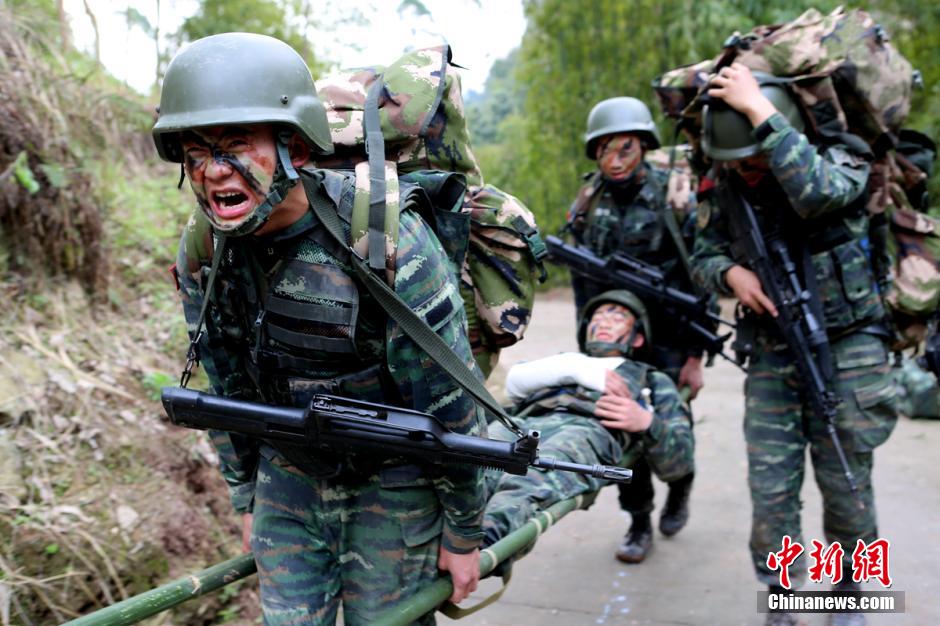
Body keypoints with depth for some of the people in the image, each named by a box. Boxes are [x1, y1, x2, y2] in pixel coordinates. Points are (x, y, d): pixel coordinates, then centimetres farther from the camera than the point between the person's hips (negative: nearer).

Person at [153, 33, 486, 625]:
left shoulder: (388, 242, -29)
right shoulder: (203, 252, -11)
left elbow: (450, 404, -21)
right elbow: (229, 388, 5)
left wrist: (464, 533, -11)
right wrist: (246, 499, 13)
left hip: (394, 480, -4)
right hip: (290, 474, 5)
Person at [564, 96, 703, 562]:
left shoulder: (673, 199, -10)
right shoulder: (587, 204, 2)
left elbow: (699, 280, -8)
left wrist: (695, 355, -10)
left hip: (666, 337, -3)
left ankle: (679, 488, 37)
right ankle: (639, 522, 21)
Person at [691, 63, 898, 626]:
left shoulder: (841, 159, -12)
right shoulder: (726, 184, 0)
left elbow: (817, 194, -36)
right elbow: (704, 255, 8)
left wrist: (760, 111, -33)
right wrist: (730, 273, -15)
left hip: (846, 351, -3)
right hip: (772, 357, 3)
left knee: (846, 488, 8)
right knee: (770, 491, 2)